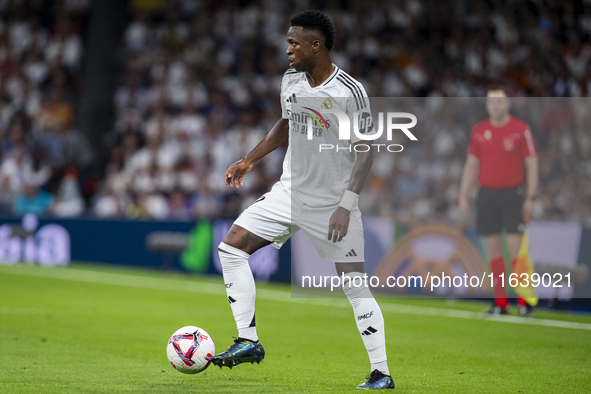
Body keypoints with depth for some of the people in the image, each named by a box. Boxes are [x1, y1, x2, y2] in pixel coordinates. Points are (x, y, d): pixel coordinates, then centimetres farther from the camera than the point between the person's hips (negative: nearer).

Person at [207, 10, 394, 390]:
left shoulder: (350, 92, -19)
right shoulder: (290, 80, 1)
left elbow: (365, 152, -16)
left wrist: (346, 206, -22)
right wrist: (249, 160, 15)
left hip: (333, 203, -6)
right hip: (289, 193, 6)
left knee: (355, 286, -7)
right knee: (231, 248, -5)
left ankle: (381, 373, 2)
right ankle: (248, 341, 1)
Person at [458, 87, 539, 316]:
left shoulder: (521, 129, -2)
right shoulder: (479, 131, 8)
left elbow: (532, 164, -2)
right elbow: (471, 165, 12)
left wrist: (530, 198, -8)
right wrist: (463, 197, 6)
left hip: (513, 194, -4)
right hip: (487, 193, 4)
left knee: (516, 247, -9)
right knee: (494, 248, 3)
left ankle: (525, 301, -4)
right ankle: (500, 302, 7)